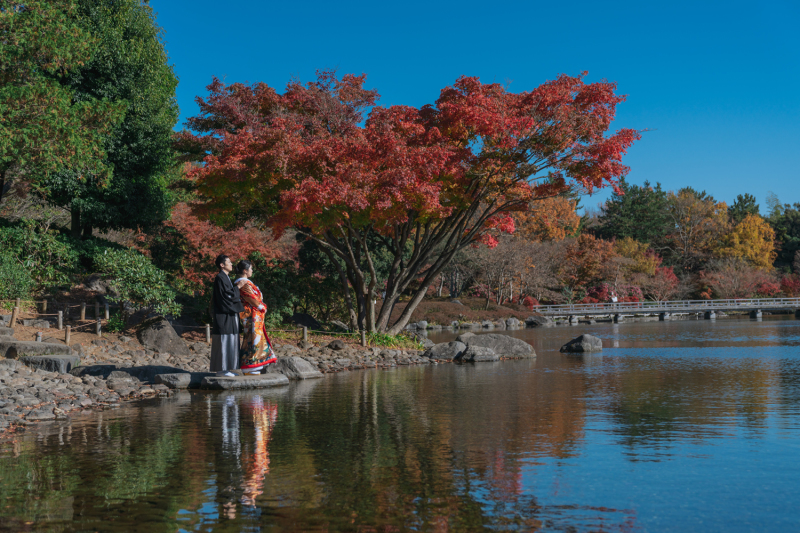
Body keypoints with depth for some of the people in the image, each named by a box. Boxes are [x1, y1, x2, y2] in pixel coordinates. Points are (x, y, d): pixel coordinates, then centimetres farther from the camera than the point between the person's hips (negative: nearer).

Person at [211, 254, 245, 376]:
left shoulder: (226, 278, 18)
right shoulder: (220, 278, -12)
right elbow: (227, 295, -19)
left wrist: (237, 296, 7)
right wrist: (238, 287, -9)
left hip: (229, 314, 10)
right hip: (224, 315, -10)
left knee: (230, 342, 10)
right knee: (224, 342, -8)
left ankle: (225, 368, 13)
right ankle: (222, 369, -5)